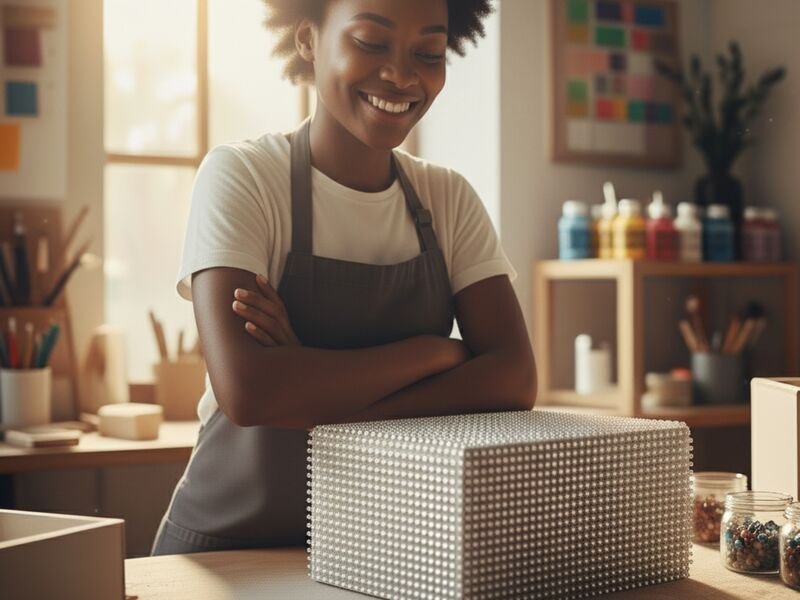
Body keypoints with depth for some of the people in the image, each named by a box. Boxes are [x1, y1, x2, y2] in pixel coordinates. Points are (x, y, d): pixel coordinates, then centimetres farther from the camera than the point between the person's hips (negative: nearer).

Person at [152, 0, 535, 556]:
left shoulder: (449, 198, 4)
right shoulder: (241, 175, -7)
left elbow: (514, 380, -8)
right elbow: (245, 390, -20)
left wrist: (311, 389, -18)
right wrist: (434, 350, -12)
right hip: (232, 543, -3)